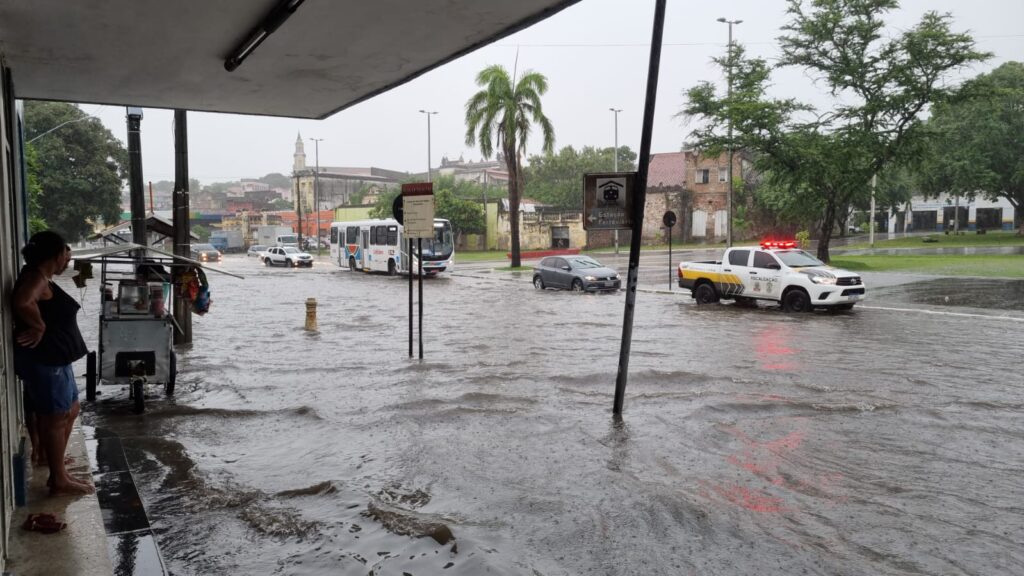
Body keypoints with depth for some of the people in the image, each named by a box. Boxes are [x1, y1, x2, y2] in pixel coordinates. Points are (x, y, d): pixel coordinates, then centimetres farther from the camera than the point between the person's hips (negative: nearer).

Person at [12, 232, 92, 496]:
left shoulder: (41, 277, 13)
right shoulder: (35, 277, -18)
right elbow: (22, 303, -38)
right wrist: (39, 328, -25)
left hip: (53, 358, 10)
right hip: (43, 360, -10)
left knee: (70, 411, 18)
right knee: (56, 418, -1)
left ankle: (59, 471, 27)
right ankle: (59, 480, 10)